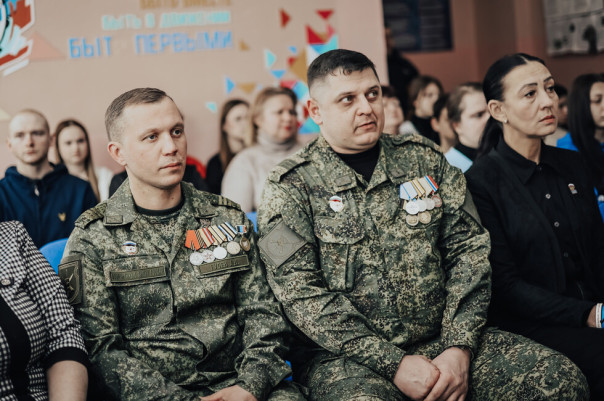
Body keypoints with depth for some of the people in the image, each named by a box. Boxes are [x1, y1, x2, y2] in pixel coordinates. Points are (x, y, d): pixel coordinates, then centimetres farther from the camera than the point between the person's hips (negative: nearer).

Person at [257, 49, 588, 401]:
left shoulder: (424, 158, 12)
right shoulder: (292, 187, 1)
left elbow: (469, 249, 8)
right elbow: (302, 294, -9)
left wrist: (459, 347, -7)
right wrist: (394, 363, -15)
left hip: (443, 339, 4)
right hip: (347, 357, -4)